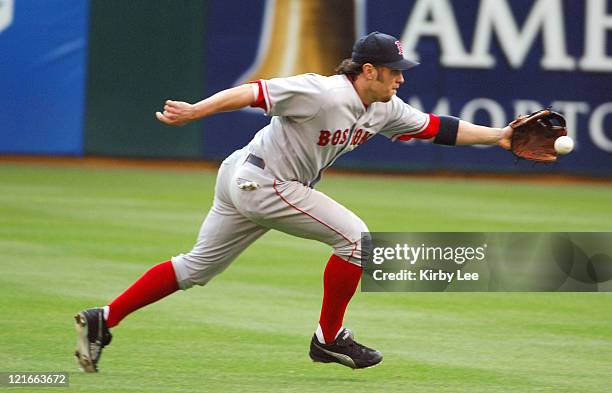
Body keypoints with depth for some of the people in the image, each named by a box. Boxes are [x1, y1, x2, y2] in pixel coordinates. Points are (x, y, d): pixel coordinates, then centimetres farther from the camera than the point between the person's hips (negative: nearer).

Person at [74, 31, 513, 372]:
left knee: (197, 268, 13)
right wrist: (193, 111, -33)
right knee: (355, 235, -8)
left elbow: (436, 128, 9)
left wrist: (496, 136, 2)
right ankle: (329, 339, 4)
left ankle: (103, 320, 13)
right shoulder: (324, 94, -24)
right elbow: (254, 92, -26)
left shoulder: (385, 109, 3)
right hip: (259, 183, -9)